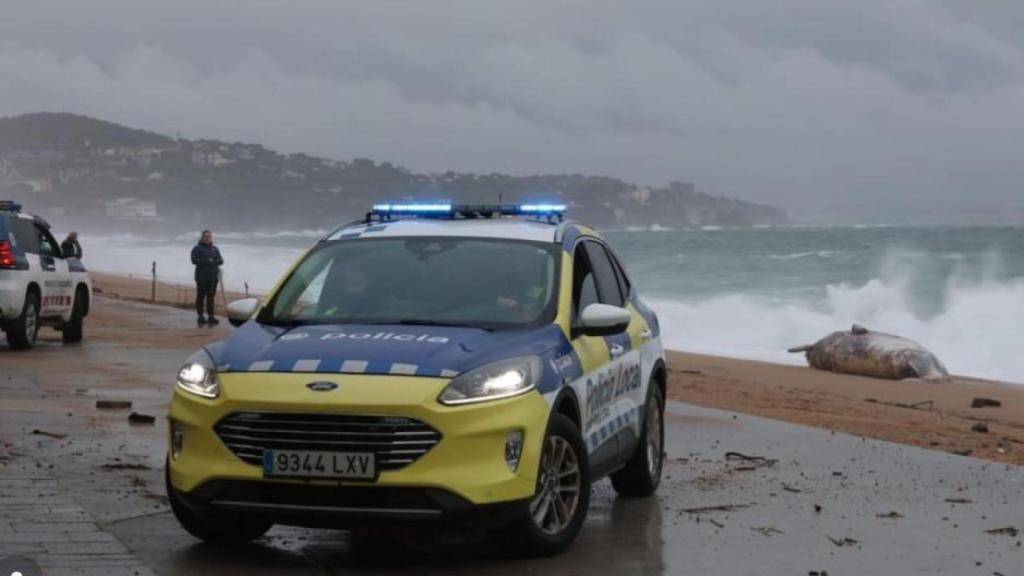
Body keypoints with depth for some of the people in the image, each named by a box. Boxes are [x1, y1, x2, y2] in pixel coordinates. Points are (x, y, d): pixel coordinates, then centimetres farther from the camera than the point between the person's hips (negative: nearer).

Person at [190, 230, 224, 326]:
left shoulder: (215, 249, 16)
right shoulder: (197, 249, 2)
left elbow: (221, 261, 6)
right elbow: (194, 260, -12)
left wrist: (213, 261, -14)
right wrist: (207, 261, -16)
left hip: (213, 276, 4)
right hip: (202, 277, -4)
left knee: (211, 297, 3)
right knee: (201, 296, -3)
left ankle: (210, 316, 6)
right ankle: (200, 317, 2)